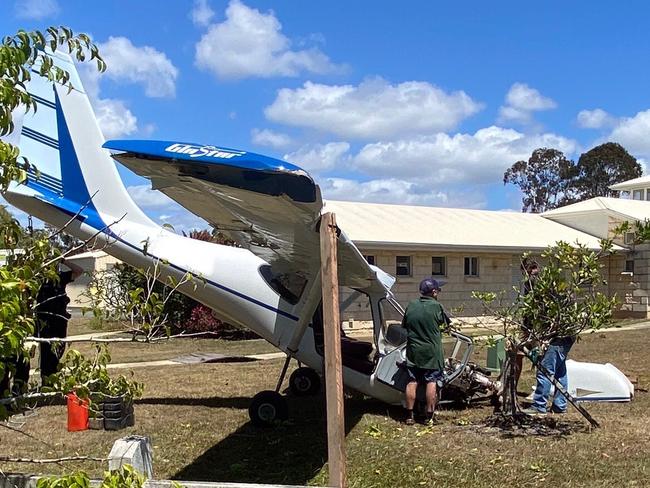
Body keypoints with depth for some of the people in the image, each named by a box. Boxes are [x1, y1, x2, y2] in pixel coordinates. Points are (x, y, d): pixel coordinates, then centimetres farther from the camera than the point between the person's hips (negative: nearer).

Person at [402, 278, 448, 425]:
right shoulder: (436, 306, -12)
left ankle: (409, 416, 12)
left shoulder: (411, 306, 1)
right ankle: (430, 415, 7)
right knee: (431, 381, 4)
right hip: (432, 351, -4)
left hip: (413, 351, 4)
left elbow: (404, 325, 10)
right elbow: (444, 324, 1)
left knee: (412, 382, 7)